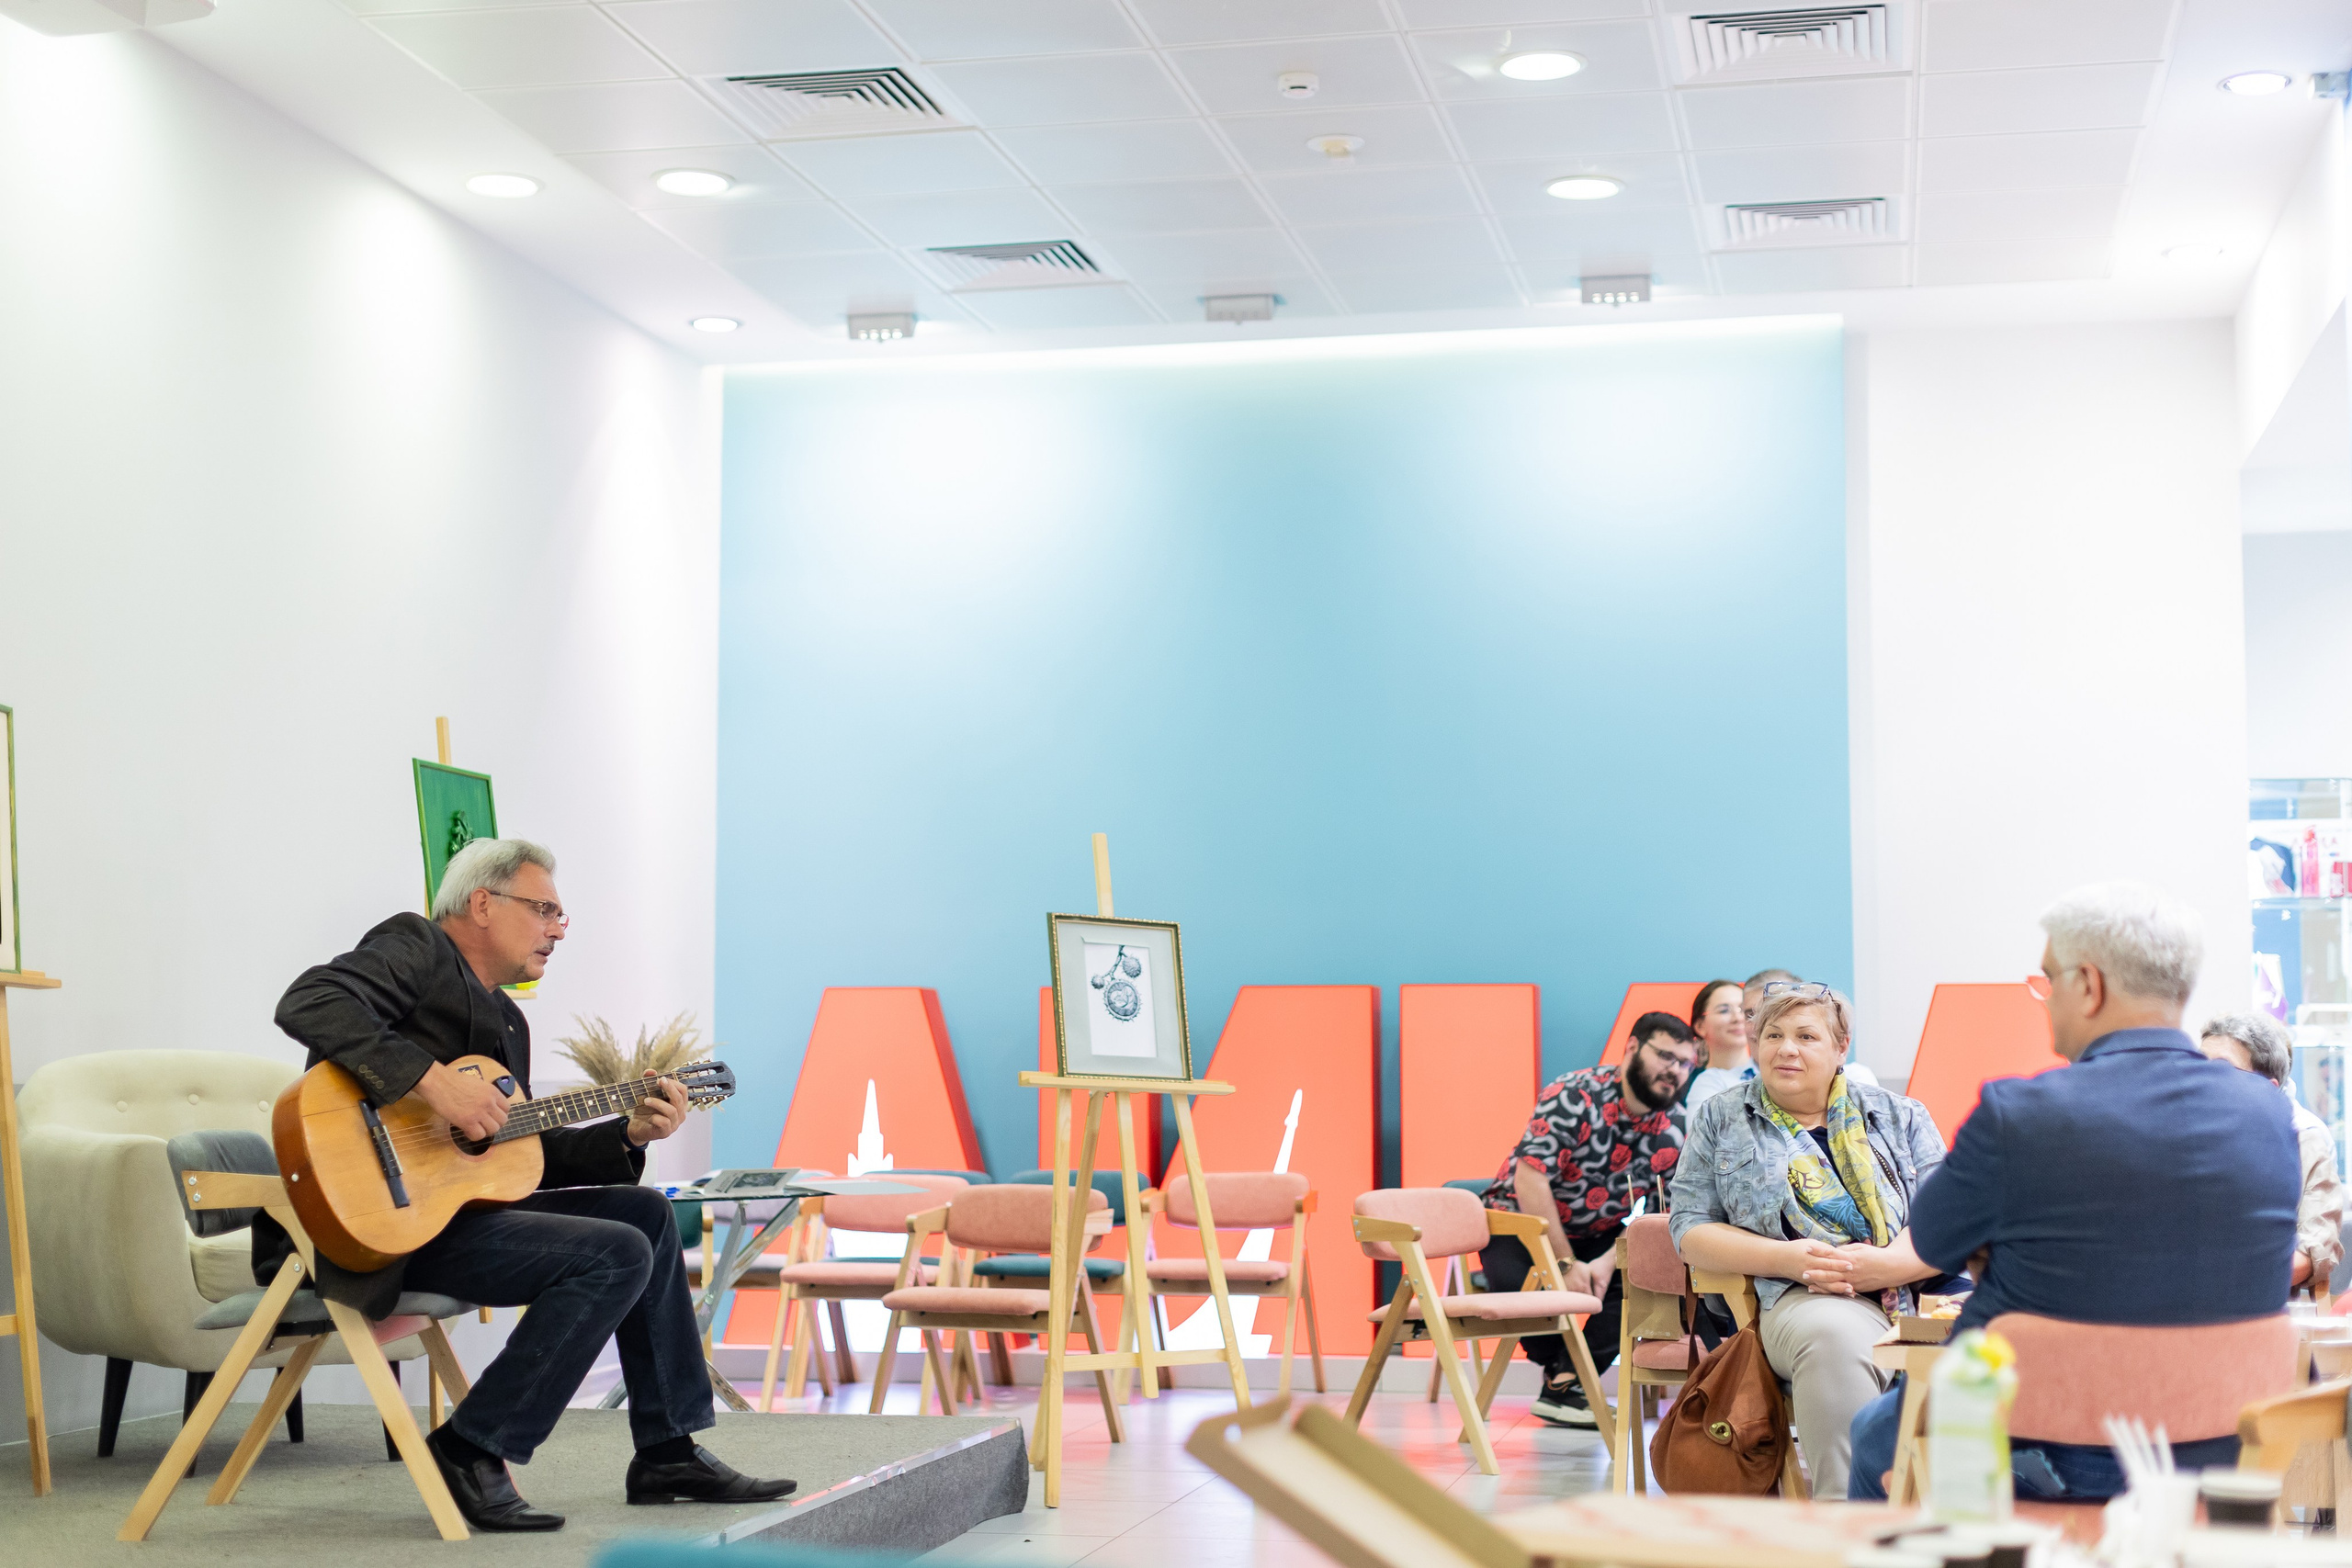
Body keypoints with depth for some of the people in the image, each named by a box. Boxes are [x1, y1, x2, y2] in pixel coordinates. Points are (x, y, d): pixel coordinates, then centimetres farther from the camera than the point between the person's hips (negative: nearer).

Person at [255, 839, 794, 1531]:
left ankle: (668, 1453, 15)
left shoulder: (507, 1019, 23)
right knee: (618, 1253, -19)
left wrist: (628, 1134, 9)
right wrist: (432, 1079, -28)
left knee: (645, 1212, 13)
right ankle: (470, 1451, -13)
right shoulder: (416, 947, -4)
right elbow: (308, 1004, -23)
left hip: (456, 1201, 10)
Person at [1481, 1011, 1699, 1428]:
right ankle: (1560, 1370, -5)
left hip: (1595, 1237, 5)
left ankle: (1566, 1382, -20)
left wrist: (1610, 1261, -25)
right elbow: (1530, 1179, -28)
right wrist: (1565, 1264, -30)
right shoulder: (1575, 1097, -22)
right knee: (1517, 1280, -36)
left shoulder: (1675, 1133, -5)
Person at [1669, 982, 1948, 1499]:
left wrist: (1883, 1264, -15)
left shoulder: (1902, 1117, 19)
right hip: (1803, 1299, -2)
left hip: (1916, 1286, 2)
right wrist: (1785, 1258, -8)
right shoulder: (1719, 1120, 19)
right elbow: (1691, 1229, 9)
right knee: (1834, 1337, -40)